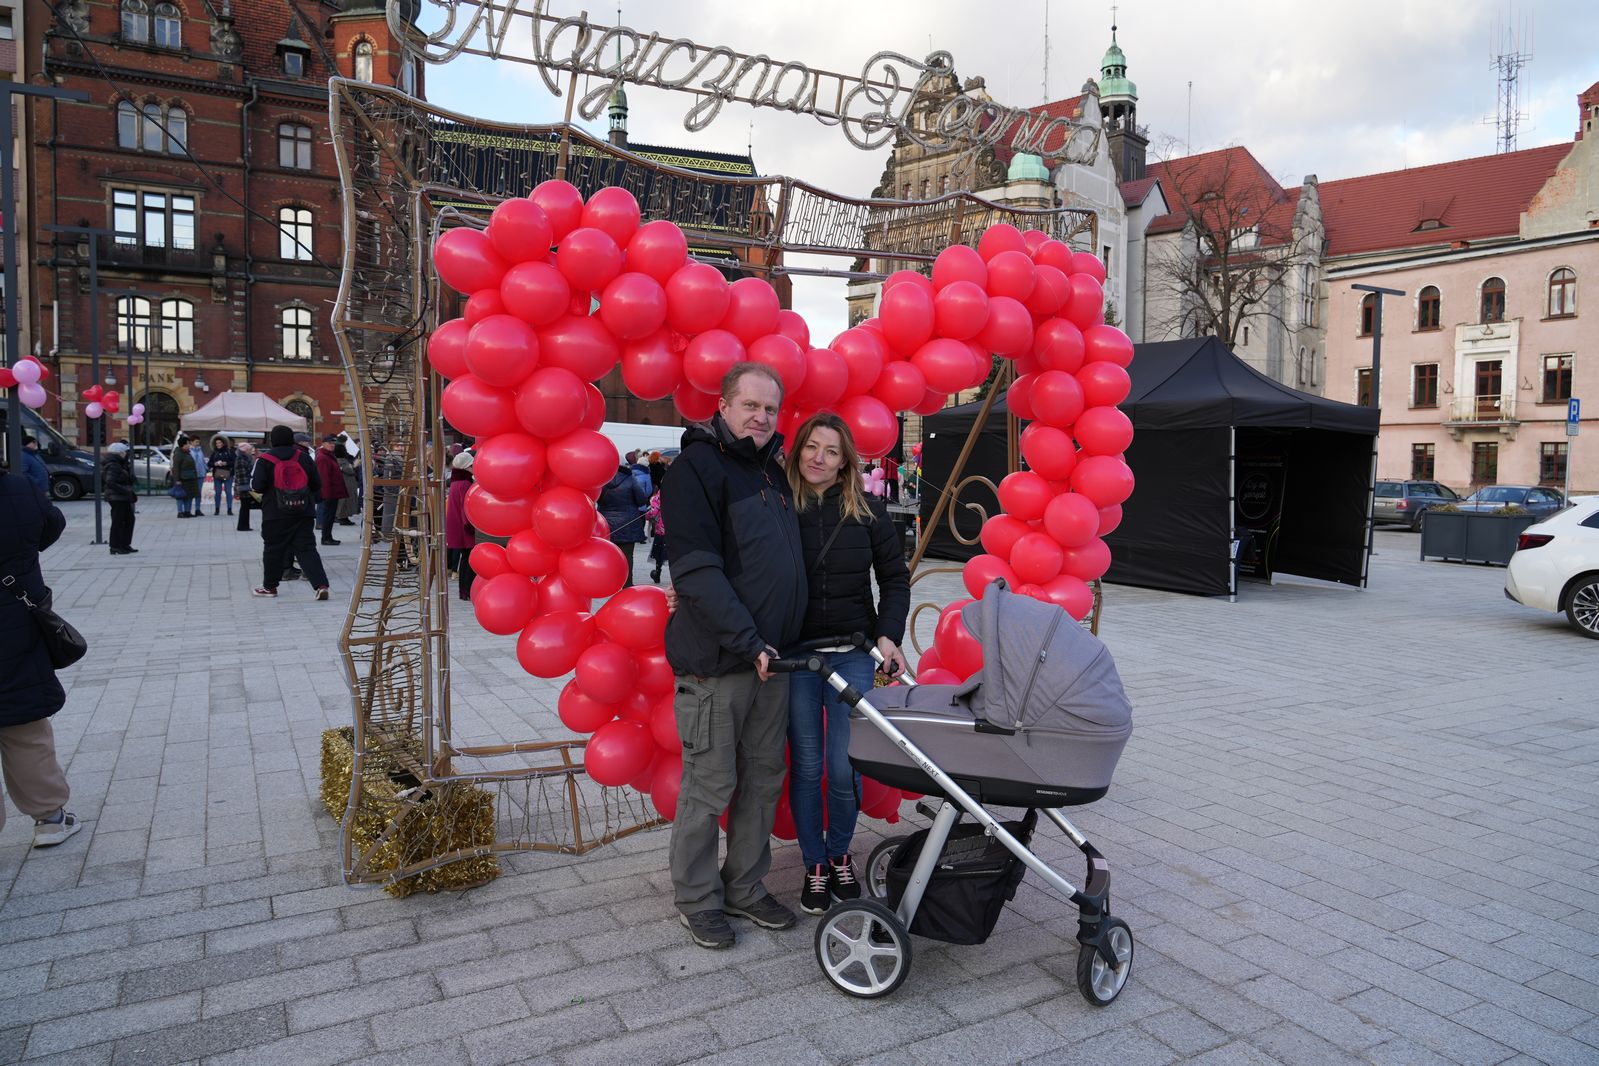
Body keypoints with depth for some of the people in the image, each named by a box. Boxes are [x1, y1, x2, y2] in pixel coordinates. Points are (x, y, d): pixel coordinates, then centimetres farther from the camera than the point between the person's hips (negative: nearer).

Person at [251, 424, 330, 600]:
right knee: (307, 548, 0)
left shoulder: (264, 459, -6)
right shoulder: (304, 457, 3)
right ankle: (321, 584, -14)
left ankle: (270, 586, 25)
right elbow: (317, 485, 7)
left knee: (273, 549, 12)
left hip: (275, 513, -2)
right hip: (303, 512, 2)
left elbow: (256, 486, -10)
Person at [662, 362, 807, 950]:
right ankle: (697, 899, 19)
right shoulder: (696, 467, -10)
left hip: (771, 656, 8)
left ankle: (745, 887, 28)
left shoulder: (772, 471, 16)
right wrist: (747, 640, -22)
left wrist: (784, 641, 16)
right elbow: (696, 570, -19)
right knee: (710, 784, 2)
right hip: (717, 659, -8)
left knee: (764, 777, 14)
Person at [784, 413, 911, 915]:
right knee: (806, 765, 6)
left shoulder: (867, 511, 2)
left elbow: (895, 578, 8)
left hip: (853, 653, 1)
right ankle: (814, 865, 24)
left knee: (845, 768, 0)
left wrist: (888, 635, -4)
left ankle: (840, 855, 26)